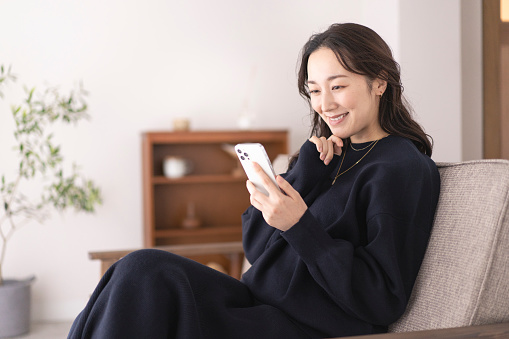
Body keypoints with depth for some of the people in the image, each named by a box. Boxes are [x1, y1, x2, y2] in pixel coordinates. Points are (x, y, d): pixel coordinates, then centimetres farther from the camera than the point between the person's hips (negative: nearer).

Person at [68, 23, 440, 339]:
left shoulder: (403, 169, -9)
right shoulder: (331, 154, 14)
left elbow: (384, 302, -16)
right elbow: (255, 244, 7)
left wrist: (301, 227, -24)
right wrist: (305, 170, -6)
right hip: (261, 303, 7)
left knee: (146, 272, -20)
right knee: (141, 270, -15)